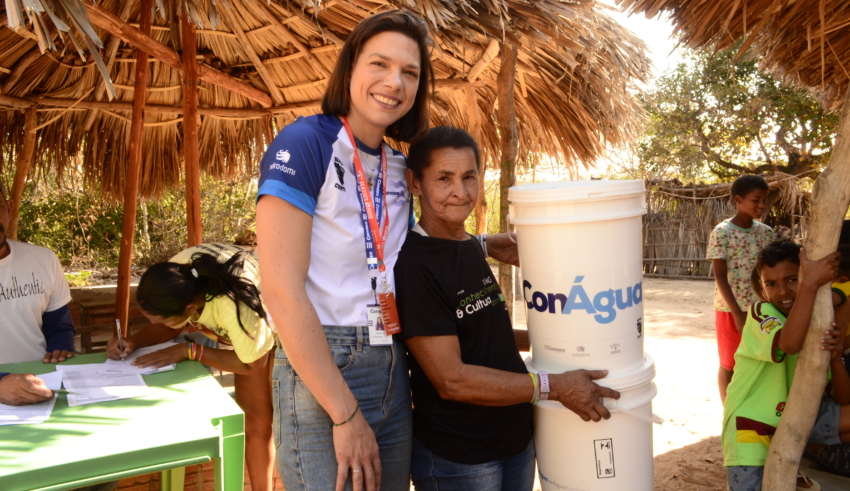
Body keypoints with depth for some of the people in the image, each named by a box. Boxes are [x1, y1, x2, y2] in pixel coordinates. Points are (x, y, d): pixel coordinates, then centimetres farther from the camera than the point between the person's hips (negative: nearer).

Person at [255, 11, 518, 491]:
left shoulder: (398, 168, 9)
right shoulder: (304, 143, -12)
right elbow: (282, 292, -18)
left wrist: (480, 245, 10)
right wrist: (346, 415, -17)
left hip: (394, 374, 7)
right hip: (321, 375, -7)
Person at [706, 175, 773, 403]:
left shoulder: (766, 232, 4)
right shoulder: (722, 233, -12)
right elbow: (720, 277, -15)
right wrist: (738, 314, -19)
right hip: (731, 309, -5)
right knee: (729, 365, 8)